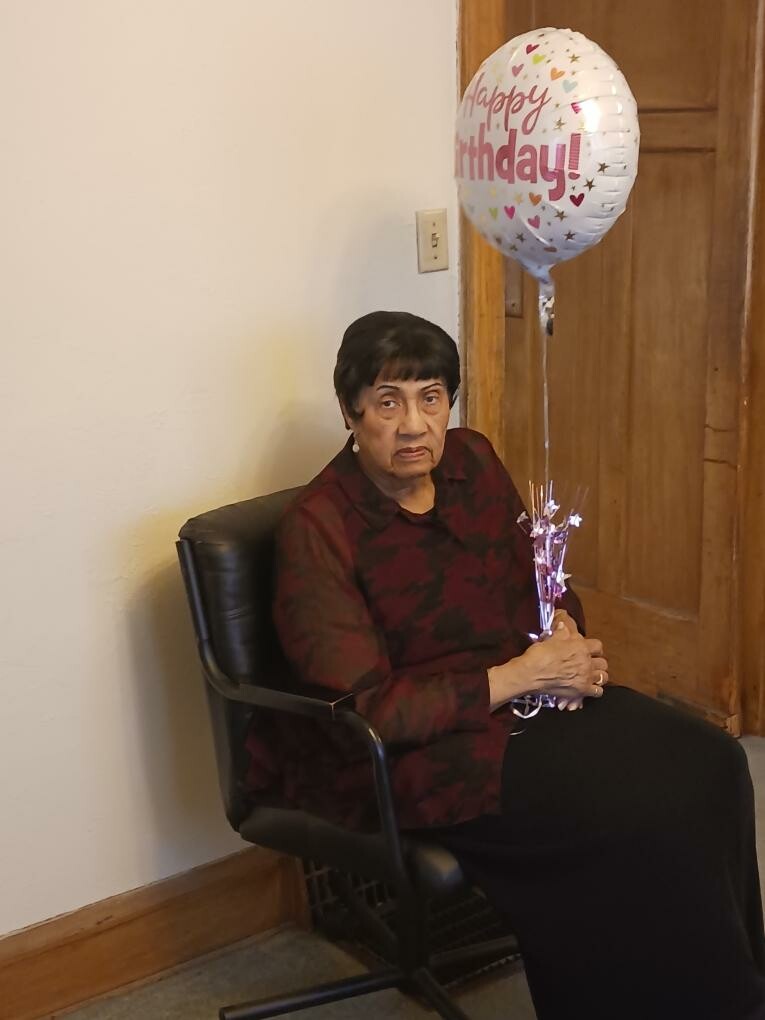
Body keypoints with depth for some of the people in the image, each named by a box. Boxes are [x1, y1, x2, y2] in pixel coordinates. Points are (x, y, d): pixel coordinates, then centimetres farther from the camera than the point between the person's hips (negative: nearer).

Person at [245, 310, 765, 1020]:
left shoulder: (472, 461, 5)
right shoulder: (317, 530, -16)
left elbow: (537, 576, 18)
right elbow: (365, 708, -19)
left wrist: (567, 640, -5)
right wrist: (515, 677, -19)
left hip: (524, 694, 7)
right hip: (413, 752, -7)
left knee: (707, 763, -15)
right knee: (630, 811, -26)